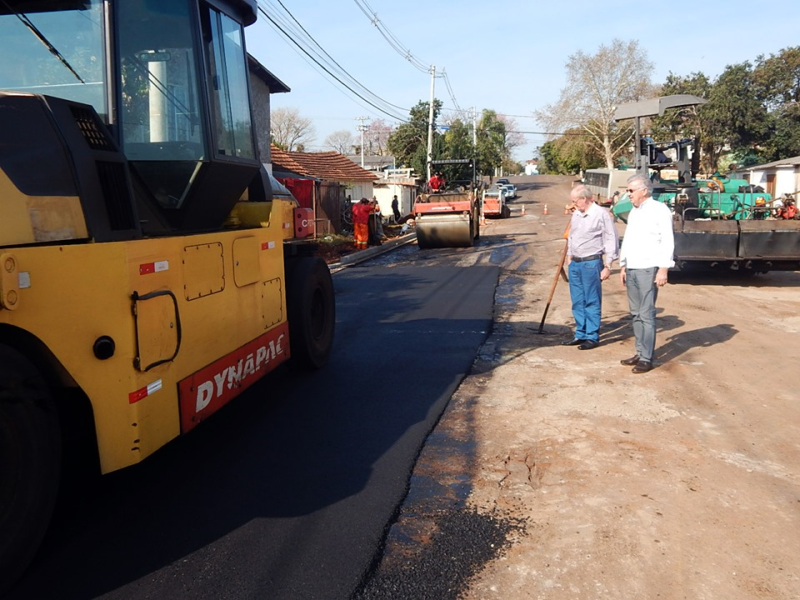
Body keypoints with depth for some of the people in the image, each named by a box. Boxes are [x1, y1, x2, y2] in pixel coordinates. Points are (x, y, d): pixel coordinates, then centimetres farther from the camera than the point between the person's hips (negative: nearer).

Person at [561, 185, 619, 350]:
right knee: (577, 302, 12)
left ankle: (592, 337, 7)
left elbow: (611, 240, -10)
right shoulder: (576, 214, 12)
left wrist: (607, 266, -12)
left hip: (591, 264, -7)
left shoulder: (601, 214, -10)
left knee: (592, 302, 0)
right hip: (575, 263, 7)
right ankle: (580, 334, 21)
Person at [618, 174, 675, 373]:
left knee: (646, 315, -6)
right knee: (636, 314, 10)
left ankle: (647, 358, -3)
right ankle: (640, 353, 18)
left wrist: (663, 269, -18)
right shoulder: (634, 212, 18)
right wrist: (623, 266, 20)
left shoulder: (659, 210, -7)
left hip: (648, 269, -8)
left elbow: (667, 242, -12)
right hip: (632, 269, 8)